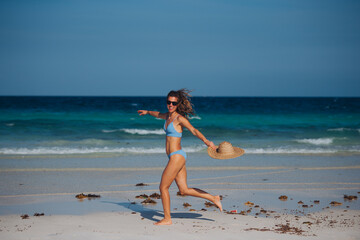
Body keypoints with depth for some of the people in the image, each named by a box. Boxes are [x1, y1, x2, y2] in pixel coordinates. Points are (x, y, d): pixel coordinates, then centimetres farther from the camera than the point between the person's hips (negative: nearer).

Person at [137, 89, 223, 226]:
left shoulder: (179, 118, -9)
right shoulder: (168, 116, 14)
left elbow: (193, 130, -21)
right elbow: (159, 115, 37)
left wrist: (205, 140, -38)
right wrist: (147, 112, 55)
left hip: (177, 156, -8)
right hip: (175, 157, 8)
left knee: (163, 187, -1)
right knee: (184, 190, 7)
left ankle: (167, 219, 8)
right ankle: (213, 198, 11)